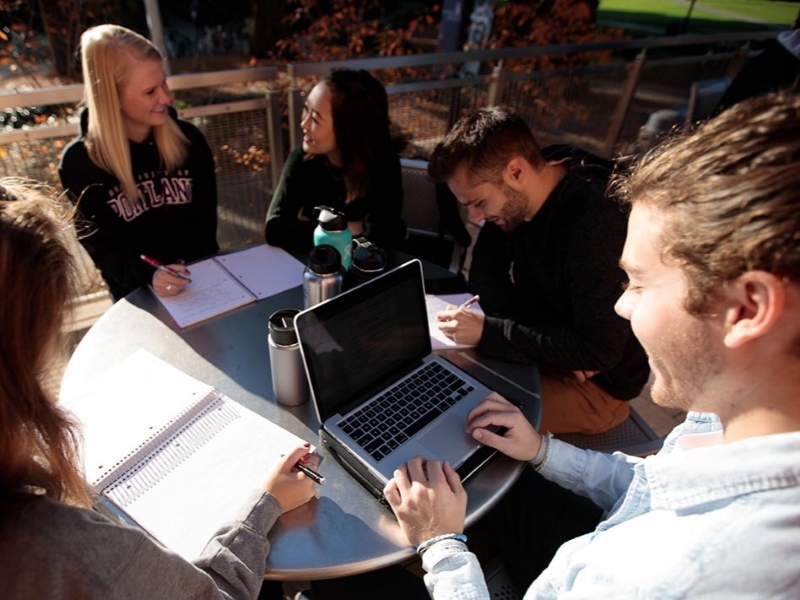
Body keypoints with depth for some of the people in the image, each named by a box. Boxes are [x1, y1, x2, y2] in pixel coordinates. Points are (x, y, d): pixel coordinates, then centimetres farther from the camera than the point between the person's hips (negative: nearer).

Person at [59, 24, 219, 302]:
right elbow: (101, 244, -7)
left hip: (199, 279, 1)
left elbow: (206, 218, 1)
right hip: (137, 294, -1)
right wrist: (149, 274, -26)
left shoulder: (189, 138, -2)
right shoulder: (78, 162, -8)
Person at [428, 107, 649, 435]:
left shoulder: (599, 226, -32)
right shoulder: (514, 197, -9)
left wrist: (488, 332, -28)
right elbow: (485, 278, -5)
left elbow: (599, 351, -28)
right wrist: (557, 343, -18)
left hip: (599, 381, -6)